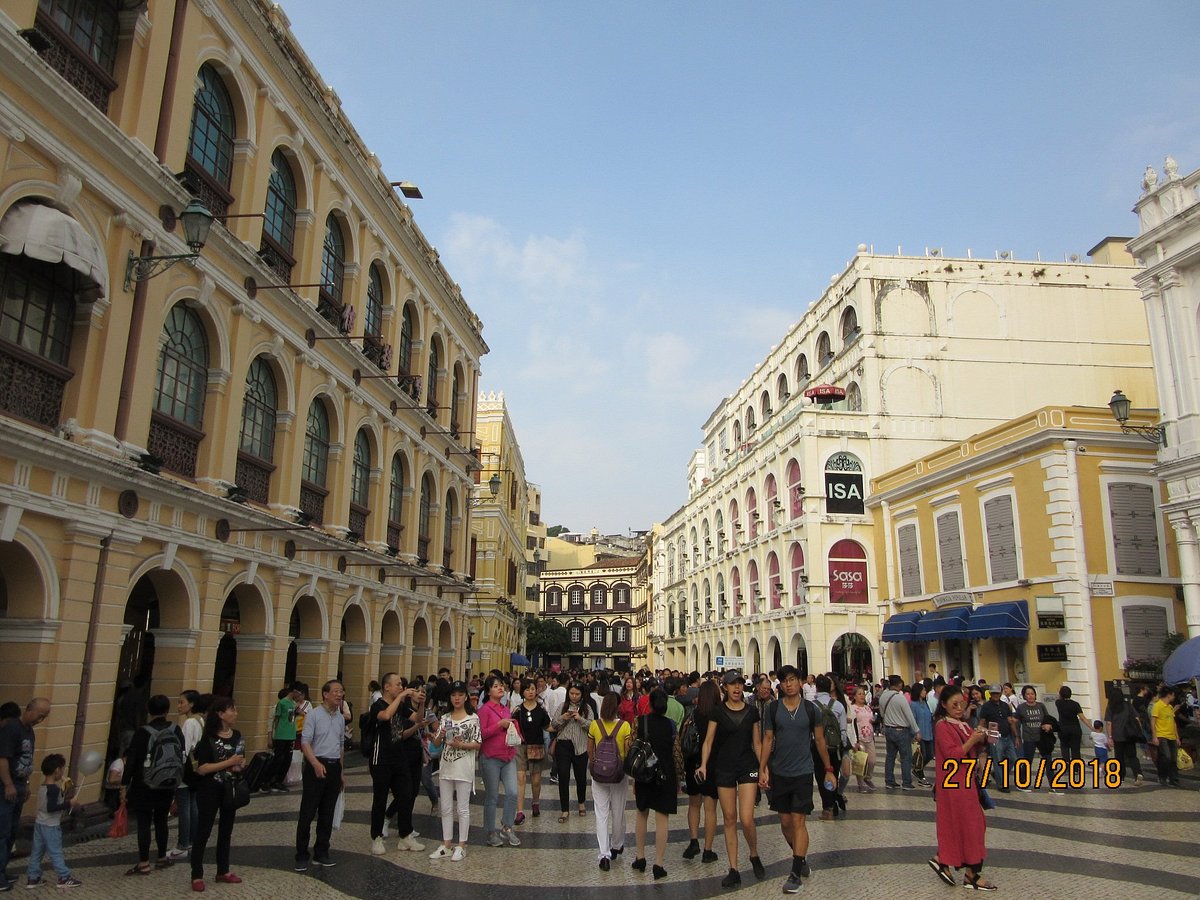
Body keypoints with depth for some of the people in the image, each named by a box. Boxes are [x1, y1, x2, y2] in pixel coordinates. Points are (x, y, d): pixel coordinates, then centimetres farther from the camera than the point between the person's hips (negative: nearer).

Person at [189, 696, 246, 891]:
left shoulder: (237, 735, 4)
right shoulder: (209, 738, -15)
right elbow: (201, 769, -20)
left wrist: (240, 766, -6)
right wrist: (229, 763, -24)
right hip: (210, 791, -6)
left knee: (226, 830, 15)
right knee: (203, 831, 3)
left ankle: (223, 871, 27)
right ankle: (197, 875, 13)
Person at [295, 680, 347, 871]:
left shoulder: (341, 718, 11)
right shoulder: (314, 714, -8)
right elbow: (305, 742, -15)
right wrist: (316, 764, -28)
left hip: (334, 767, 6)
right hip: (316, 766, -6)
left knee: (327, 814, 10)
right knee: (307, 813, -2)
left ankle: (321, 854, 18)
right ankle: (302, 855, 7)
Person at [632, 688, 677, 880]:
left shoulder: (640, 721, -4)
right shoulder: (670, 724, -6)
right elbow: (675, 754, -5)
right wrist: (678, 778, 6)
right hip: (665, 775, -2)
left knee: (642, 814, 20)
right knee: (661, 819, 3)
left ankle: (640, 858, 24)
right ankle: (658, 864, 2)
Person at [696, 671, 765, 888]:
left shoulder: (752, 712, 3)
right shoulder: (718, 712, -2)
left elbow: (757, 743, 9)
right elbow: (708, 741, -4)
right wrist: (703, 765, -17)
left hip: (747, 766, 0)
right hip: (724, 768, 0)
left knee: (746, 819, -10)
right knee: (729, 819, 5)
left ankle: (754, 856, 19)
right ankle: (733, 870, 14)